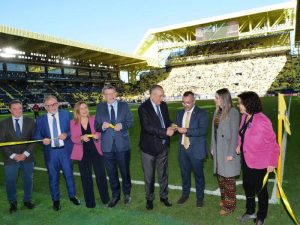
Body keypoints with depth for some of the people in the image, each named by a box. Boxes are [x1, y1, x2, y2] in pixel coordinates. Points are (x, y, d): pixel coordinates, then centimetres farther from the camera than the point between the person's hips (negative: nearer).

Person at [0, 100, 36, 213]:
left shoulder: (30, 122, -1)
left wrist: (25, 154, -12)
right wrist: (13, 155, -12)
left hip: (27, 158, 1)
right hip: (10, 158, 0)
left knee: (28, 180, 13)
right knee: (10, 182, 9)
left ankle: (27, 200, 33)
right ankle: (13, 203, 30)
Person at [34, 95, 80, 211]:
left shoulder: (66, 114, 0)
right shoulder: (40, 120, 1)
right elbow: (36, 136, 4)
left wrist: (66, 134, -19)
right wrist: (43, 140, -17)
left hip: (65, 150, 0)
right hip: (50, 152, 1)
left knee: (69, 174, 12)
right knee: (53, 177, 11)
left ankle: (72, 196, 34)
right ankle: (56, 200, 30)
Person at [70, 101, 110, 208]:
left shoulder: (94, 119, -1)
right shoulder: (73, 123, -2)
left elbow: (99, 132, 3)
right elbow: (73, 139, -3)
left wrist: (97, 135, -20)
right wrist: (82, 138, -23)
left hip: (96, 151, 0)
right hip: (83, 153, 0)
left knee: (101, 175, 4)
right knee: (86, 178, 9)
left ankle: (105, 198, 25)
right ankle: (90, 201, 25)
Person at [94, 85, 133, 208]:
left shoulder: (124, 105, 1)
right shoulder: (100, 107, 3)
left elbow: (130, 122, -1)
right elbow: (96, 126, 2)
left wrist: (121, 125, -20)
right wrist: (102, 126, -20)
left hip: (122, 144, -1)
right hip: (107, 145, 1)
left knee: (125, 171, 13)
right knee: (111, 173, 13)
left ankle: (127, 193, 35)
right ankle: (115, 195, 33)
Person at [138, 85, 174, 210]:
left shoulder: (163, 105, 2)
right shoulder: (143, 108, -17)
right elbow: (147, 127, -26)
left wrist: (170, 127, -10)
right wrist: (165, 132, -30)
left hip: (163, 146, 5)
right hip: (149, 147, -5)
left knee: (163, 174, 18)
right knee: (149, 176, 12)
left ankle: (164, 196, 38)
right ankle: (149, 199, 33)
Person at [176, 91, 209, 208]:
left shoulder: (202, 113, -9)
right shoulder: (180, 113, 10)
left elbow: (202, 130, -20)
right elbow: (177, 127, 13)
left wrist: (186, 130, -25)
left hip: (196, 150, -5)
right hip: (183, 148, 5)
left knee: (198, 174, 10)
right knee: (184, 173, 17)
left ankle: (200, 197, 29)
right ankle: (185, 194, 37)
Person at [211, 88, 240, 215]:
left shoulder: (233, 112, -16)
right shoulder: (217, 111, 6)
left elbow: (234, 134, -16)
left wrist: (231, 153, -16)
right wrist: (213, 148, 10)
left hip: (228, 151, -7)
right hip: (218, 150, 7)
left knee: (228, 178, 5)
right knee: (220, 175, 17)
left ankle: (230, 205, 21)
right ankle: (224, 199, 36)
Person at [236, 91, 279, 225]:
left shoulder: (262, 121, -26)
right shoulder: (245, 117, -4)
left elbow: (272, 143, -18)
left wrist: (272, 163, -12)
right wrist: (239, 145, -5)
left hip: (259, 164, -7)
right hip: (246, 160, 7)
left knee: (261, 191, 15)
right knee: (247, 187, 22)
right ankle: (250, 212, 45)